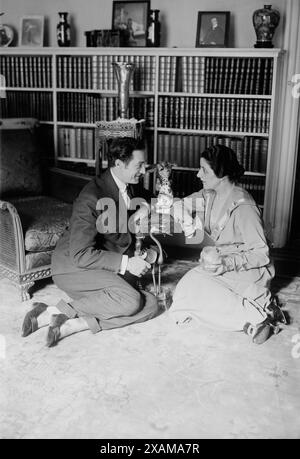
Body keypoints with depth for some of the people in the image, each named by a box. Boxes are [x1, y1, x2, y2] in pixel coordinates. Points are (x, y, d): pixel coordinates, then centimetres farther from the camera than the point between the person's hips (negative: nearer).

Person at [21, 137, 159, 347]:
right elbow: (80, 255, -25)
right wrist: (125, 263, -26)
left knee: (150, 305, -10)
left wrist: (144, 206, -3)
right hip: (74, 266, -9)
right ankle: (55, 311, -19)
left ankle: (78, 323, -14)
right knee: (129, 301, -30)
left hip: (112, 267, 9)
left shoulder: (131, 187, 1)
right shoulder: (91, 198, -23)